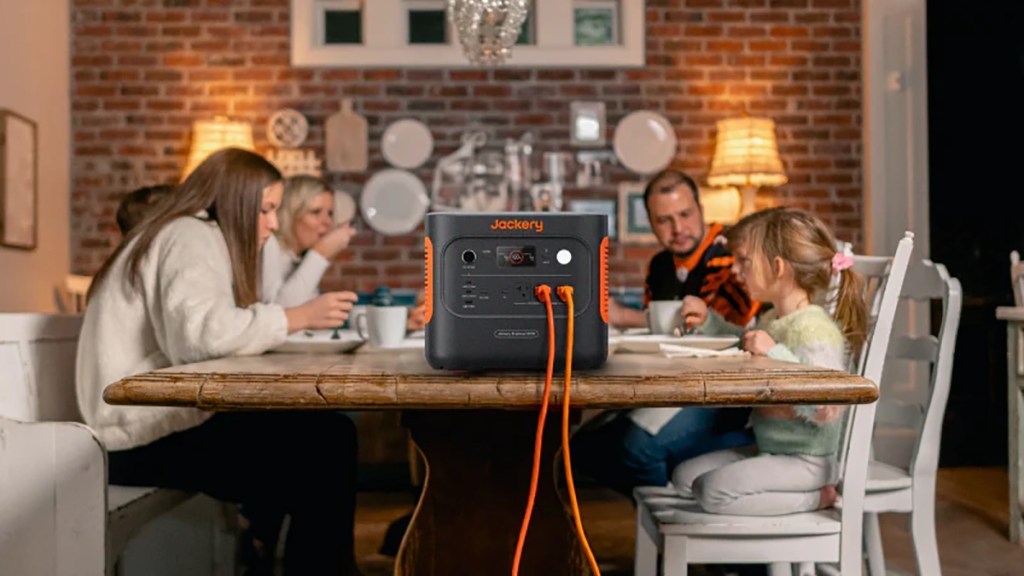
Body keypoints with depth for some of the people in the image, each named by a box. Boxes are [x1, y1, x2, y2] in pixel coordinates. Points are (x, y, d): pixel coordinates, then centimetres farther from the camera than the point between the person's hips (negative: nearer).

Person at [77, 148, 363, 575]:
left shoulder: (197, 237, 21)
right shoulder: (191, 235, -9)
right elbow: (199, 332, -27)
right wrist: (298, 317, -20)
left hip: (160, 419, 10)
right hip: (148, 434, -10)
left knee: (330, 433, 1)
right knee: (322, 459, -17)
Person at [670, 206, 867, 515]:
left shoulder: (815, 329, -22)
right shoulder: (771, 321, 6)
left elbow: (825, 410, -32)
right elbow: (746, 352, 30)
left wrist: (775, 354, -33)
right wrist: (709, 322, 16)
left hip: (808, 459, -9)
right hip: (767, 449, 9)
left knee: (715, 490, -22)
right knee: (684, 477, 5)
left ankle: (817, 498, -6)